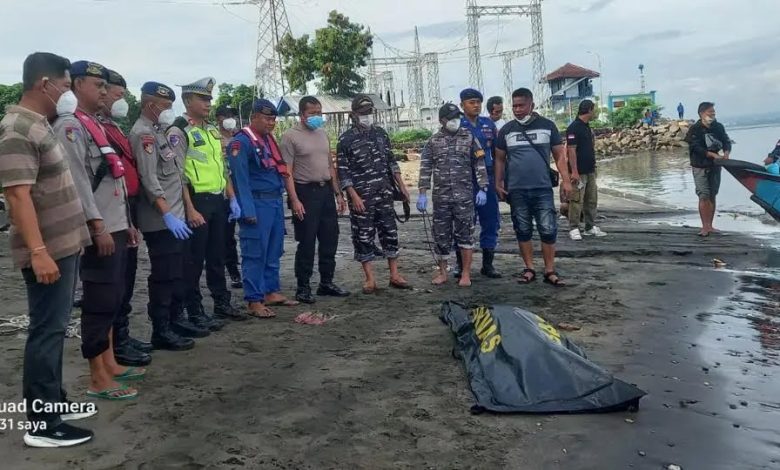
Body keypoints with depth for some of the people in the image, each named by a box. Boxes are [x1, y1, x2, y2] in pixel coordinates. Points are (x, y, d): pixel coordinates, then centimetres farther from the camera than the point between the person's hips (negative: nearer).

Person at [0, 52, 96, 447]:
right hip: (48, 251, -10)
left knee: (54, 329, 16)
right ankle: (42, 424, 6)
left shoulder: (39, 125, 14)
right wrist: (38, 252, -28)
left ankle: (54, 401, 29)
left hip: (63, 245, 10)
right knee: (47, 332, -4)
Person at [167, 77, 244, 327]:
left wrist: (232, 198, 14)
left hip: (218, 200, 8)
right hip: (197, 201, -8)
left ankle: (222, 303, 28)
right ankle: (195, 313, 10)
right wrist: (190, 210, -20)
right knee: (194, 260, 1)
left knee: (217, 256, 16)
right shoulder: (178, 131, -10)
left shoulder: (212, 130, 15)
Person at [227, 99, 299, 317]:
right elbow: (240, 179, -16)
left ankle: (272, 292, 25)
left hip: (276, 201, 9)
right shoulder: (241, 142, -11)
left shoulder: (269, 139, 15)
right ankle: (254, 301, 2)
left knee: (274, 251, 14)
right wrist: (248, 210, -20)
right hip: (257, 203, -9)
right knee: (255, 253, -4)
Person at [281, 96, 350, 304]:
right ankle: (303, 287, 10)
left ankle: (326, 282, 23)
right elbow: (287, 171, -12)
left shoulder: (323, 134, 13)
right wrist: (294, 200, -19)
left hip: (326, 190, 7)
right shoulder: (291, 136, -8)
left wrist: (338, 194, 14)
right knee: (306, 242, -2)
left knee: (330, 239, 10)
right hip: (306, 192, -7)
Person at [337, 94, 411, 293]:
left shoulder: (381, 133, 10)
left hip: (384, 194, 4)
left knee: (390, 232, 6)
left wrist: (401, 185, 10)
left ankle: (395, 275, 15)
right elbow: (343, 172, -7)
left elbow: (391, 161, 16)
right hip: (361, 197, -4)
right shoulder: (346, 140, -5)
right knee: (363, 237, 1)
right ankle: (370, 279, 10)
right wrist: (354, 197, -15)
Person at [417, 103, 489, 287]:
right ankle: (442, 273, 20)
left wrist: (482, 189, -4)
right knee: (440, 235, 6)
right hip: (441, 197, 1)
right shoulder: (433, 142, 7)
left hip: (464, 196, -1)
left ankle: (466, 274, 9)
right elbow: (425, 168, 4)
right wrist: (422, 194, -3)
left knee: (465, 234, 0)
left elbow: (479, 164, 4)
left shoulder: (469, 138, 5)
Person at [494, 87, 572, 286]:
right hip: (516, 190, 1)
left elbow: (559, 154, 5)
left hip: (543, 189, -1)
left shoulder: (547, 125, 4)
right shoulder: (507, 129, 7)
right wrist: (498, 183, 4)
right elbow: (500, 159, 12)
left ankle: (550, 271, 7)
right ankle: (529, 269, 17)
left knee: (548, 230, -2)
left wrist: (566, 179, -3)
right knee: (523, 231, 7)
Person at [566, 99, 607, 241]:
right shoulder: (574, 127, -13)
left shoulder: (587, 127, 16)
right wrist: (574, 171, -22)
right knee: (577, 201, -6)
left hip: (590, 171, 9)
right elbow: (571, 150, -18)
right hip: (579, 172, -9)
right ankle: (574, 229, 1)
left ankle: (590, 227, 20)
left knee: (592, 200, 12)